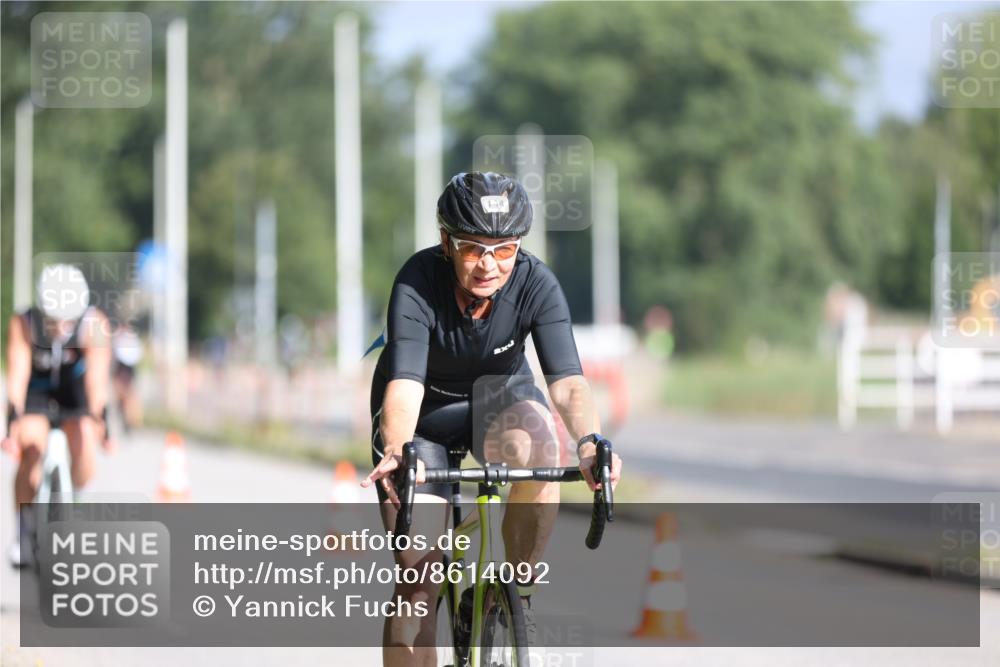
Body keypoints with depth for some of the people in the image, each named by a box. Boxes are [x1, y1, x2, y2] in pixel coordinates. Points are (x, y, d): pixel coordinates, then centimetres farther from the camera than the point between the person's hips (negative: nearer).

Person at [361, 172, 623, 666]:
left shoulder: (535, 283, -25)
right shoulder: (418, 283, -29)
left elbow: (567, 381, -33)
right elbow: (404, 385, -40)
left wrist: (589, 441, -54)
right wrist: (396, 453, -60)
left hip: (499, 394, 1)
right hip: (425, 413, -1)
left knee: (534, 449, -35)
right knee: (418, 578, -12)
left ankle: (516, 593, -15)